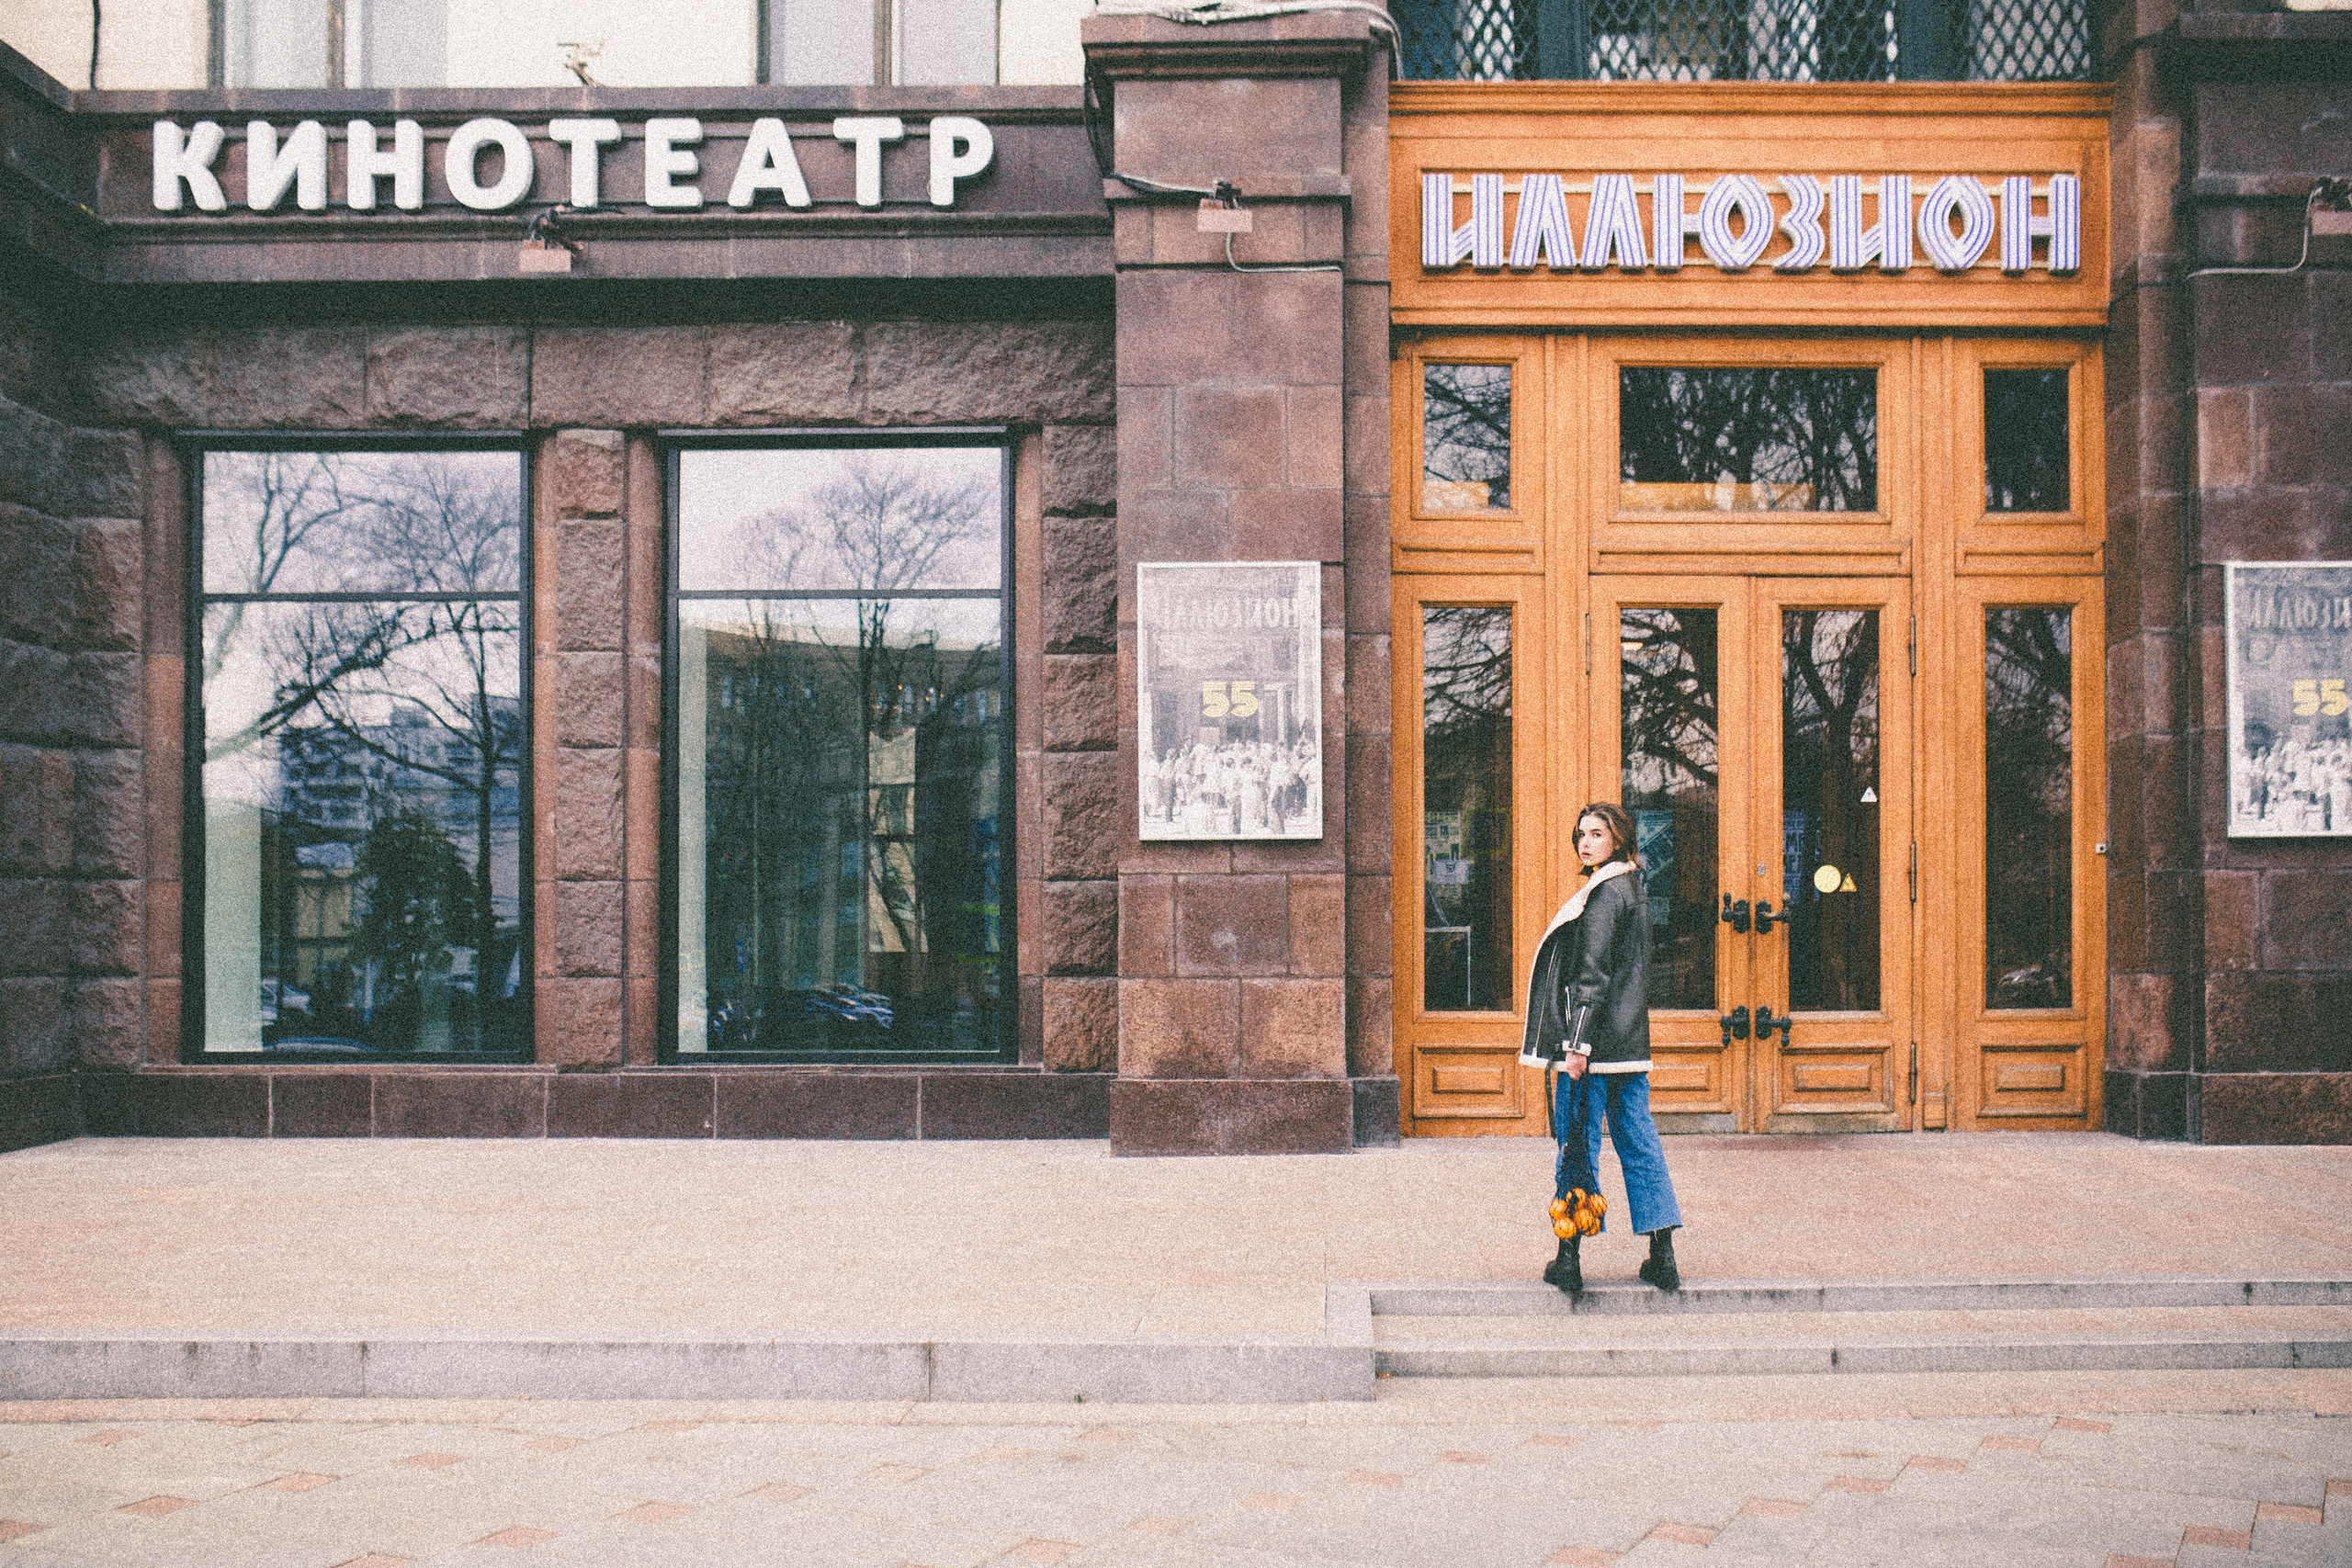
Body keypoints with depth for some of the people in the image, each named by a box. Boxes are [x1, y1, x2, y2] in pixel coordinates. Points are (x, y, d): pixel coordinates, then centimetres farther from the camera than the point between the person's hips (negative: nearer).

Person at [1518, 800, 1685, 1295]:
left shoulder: (1603, 893, -13)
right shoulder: (1632, 889, 16)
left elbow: (1592, 974, -18)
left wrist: (1577, 1042, -20)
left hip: (1598, 1038, -9)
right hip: (1631, 1041, 9)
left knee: (1577, 1146, -2)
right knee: (1639, 1142, 9)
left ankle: (1568, 1258, 3)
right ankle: (1663, 1258, 10)